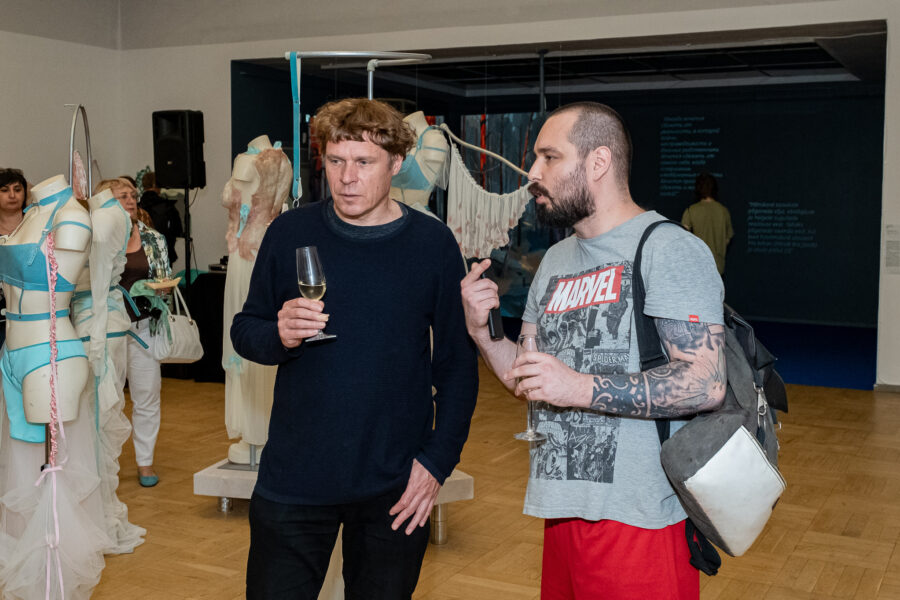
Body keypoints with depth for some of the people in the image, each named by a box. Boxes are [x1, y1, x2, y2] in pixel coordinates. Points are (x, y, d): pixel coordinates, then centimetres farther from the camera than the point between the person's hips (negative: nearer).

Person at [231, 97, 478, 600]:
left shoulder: (433, 244, -5)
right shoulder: (291, 233, -1)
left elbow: (457, 365, -1)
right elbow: (244, 331, 6)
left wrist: (439, 461, -8)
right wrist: (278, 336, -16)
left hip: (397, 489, 0)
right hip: (293, 481, 1)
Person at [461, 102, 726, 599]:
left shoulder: (669, 249, -11)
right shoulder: (556, 260, 15)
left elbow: (706, 384, -21)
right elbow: (528, 378, 16)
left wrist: (579, 388, -23)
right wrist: (481, 333, -2)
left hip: (640, 518, -7)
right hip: (563, 509, 8)